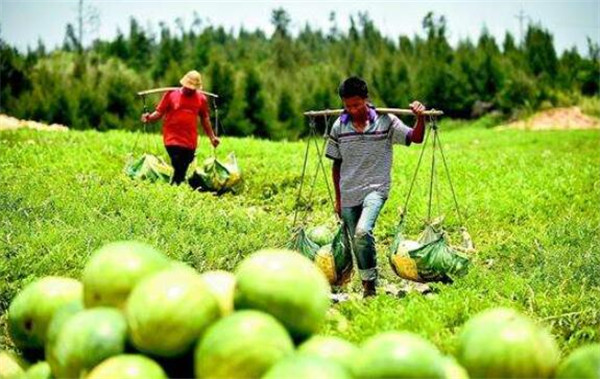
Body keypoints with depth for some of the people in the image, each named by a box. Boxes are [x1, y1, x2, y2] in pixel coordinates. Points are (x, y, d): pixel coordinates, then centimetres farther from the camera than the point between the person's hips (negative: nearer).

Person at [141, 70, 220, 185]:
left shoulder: (201, 99, 9)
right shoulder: (171, 94, 1)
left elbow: (205, 118, 20)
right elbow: (159, 112, 1)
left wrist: (212, 137, 19)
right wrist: (149, 118, -19)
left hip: (190, 142, 3)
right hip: (173, 140, -3)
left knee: (182, 171, 5)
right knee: (179, 168, -17)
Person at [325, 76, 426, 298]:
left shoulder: (385, 121, -4)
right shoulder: (339, 127, 4)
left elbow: (416, 138, -6)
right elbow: (337, 165, 12)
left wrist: (420, 118, -26)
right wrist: (338, 198, 14)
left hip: (375, 188, -4)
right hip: (348, 193, 4)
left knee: (362, 231, -27)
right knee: (354, 242, 8)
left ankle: (371, 282, -11)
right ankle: (366, 284, 24)